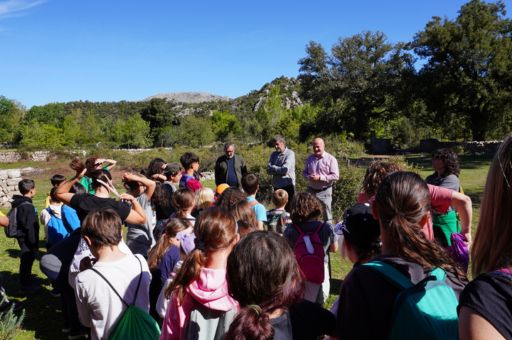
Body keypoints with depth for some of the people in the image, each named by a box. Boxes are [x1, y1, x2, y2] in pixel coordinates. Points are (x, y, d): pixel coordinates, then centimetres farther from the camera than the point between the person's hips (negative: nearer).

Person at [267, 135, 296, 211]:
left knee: (288, 209, -2)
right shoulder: (274, 154, 11)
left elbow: (285, 170, -18)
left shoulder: (290, 154, -6)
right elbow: (268, 170, 1)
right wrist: (280, 170, -13)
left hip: (287, 186, -6)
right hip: (277, 186, 6)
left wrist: (273, 168, -4)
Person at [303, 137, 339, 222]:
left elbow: (336, 176, -12)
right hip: (311, 190, 5)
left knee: (327, 215, 1)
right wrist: (308, 177, -6)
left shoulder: (331, 159, -5)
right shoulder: (310, 158, 12)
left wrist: (320, 177, -19)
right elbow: (304, 172, 18)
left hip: (324, 191, -5)